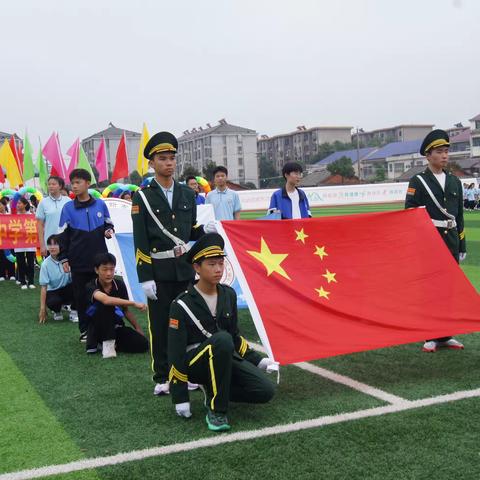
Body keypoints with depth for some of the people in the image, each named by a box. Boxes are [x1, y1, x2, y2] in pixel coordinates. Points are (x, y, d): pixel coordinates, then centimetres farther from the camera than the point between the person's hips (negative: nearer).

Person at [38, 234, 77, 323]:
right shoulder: (45, 264, -13)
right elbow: (44, 287, -13)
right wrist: (42, 308, -16)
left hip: (68, 289, 1)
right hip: (53, 292, -1)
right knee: (51, 302, -34)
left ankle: (73, 311, -6)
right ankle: (57, 311, 6)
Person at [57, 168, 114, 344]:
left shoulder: (100, 204, 1)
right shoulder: (68, 208, -1)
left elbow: (108, 224, 15)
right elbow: (63, 235, 1)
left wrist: (108, 231, -9)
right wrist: (63, 259, -2)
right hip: (78, 261, 0)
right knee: (81, 296, 5)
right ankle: (85, 329, 16)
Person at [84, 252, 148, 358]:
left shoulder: (120, 284, -5)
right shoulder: (91, 286, -19)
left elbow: (126, 310, 7)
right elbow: (106, 299, -42)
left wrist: (139, 329, -1)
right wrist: (134, 303, -46)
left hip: (116, 326, 4)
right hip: (98, 328, -4)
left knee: (142, 344, -20)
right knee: (105, 305, -34)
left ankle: (112, 343, 2)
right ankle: (107, 343, -22)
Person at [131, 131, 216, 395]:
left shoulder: (187, 194, 10)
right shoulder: (142, 197, -3)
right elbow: (140, 241, -6)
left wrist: (203, 230, -6)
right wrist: (145, 277, -11)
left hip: (186, 270, 4)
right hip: (159, 272, -3)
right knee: (159, 326, 4)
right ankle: (162, 378, 17)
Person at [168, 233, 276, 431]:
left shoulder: (228, 294, 1)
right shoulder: (182, 305, -16)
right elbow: (176, 353, -14)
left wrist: (258, 360, 8)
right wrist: (180, 398, -15)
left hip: (224, 359, 5)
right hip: (193, 363, -5)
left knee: (265, 391, -16)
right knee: (222, 340, -37)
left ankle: (213, 389, 7)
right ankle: (216, 410, -24)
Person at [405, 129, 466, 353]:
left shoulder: (454, 181, 12)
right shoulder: (418, 182, -3)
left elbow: (459, 216, 15)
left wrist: (461, 245, 12)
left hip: (451, 241, 5)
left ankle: (446, 335, 18)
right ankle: (431, 337, 9)